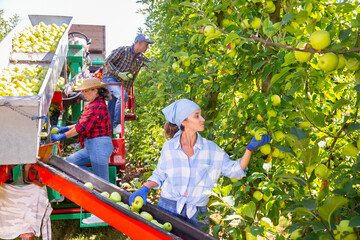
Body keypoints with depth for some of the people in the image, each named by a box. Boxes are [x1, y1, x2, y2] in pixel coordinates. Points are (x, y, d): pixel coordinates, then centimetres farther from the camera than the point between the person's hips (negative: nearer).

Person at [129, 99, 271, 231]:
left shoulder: (211, 148, -3)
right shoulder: (168, 147, -3)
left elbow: (235, 170, 0)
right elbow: (159, 175, 8)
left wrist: (250, 148, -9)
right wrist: (144, 189, -9)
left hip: (195, 215, 1)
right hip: (168, 208, 0)